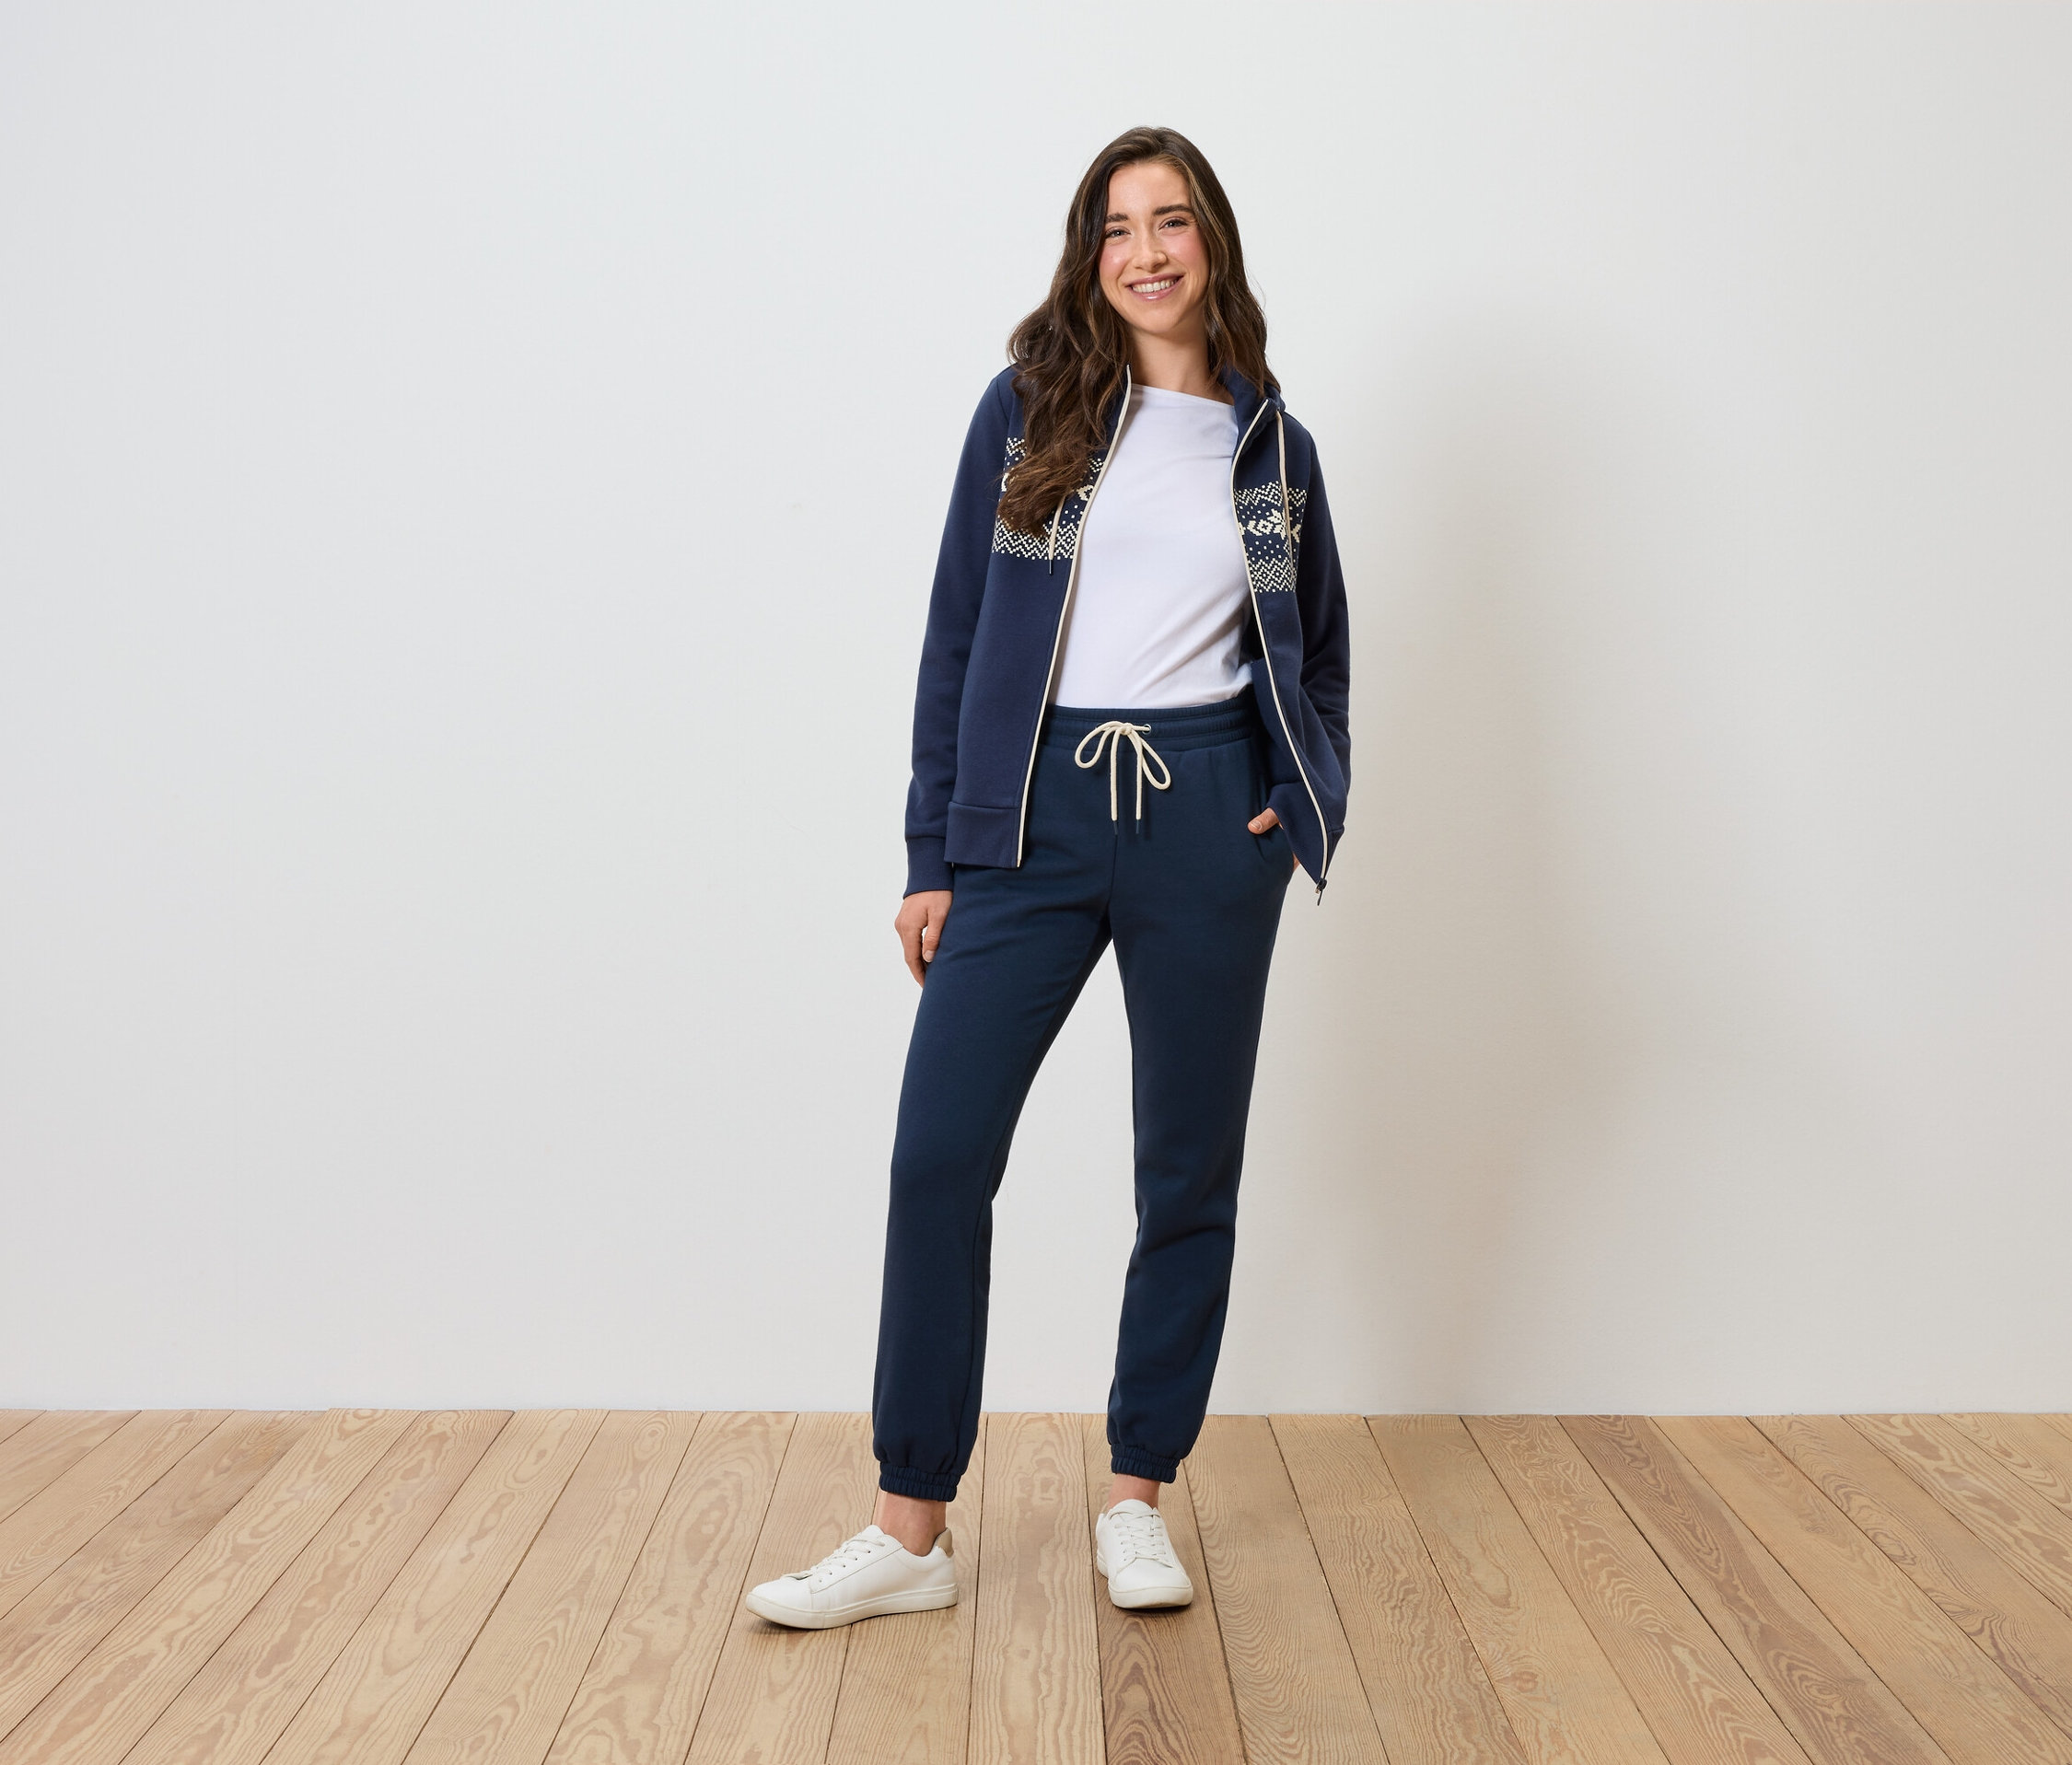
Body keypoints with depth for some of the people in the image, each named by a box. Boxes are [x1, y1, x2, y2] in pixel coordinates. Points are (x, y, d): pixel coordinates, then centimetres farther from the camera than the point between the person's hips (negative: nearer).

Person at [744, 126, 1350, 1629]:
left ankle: (1139, 1499, 24)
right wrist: (935, 856, 0)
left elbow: (1321, 650, 19)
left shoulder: (1273, 444, 10)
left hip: (1207, 825, 2)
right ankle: (911, 1530, 7)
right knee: (938, 1154, -6)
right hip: (1032, 813, -1)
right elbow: (957, 634, 3)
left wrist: (1308, 799, 2)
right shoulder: (1029, 409, 5)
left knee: (1191, 1168, 7)